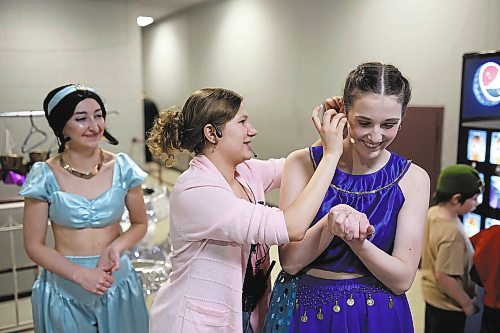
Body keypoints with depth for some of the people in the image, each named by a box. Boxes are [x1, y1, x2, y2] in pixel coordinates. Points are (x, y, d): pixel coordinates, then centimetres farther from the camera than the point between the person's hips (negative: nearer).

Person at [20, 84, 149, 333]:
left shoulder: (122, 168, -6)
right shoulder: (45, 176, -10)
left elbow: (140, 223, 4)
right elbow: (34, 245, -5)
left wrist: (117, 246, -16)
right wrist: (80, 275, -18)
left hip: (117, 282, 2)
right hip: (64, 289, -1)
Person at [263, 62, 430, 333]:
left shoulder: (413, 178, -9)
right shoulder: (303, 163, -12)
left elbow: (402, 279, -11)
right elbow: (290, 262, -14)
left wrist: (354, 238, -28)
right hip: (303, 310, 0)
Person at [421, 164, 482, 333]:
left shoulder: (433, 212, -8)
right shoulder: (452, 232, -33)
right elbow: (445, 277, -29)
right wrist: (467, 303, -16)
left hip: (432, 294, 8)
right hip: (447, 303, -8)